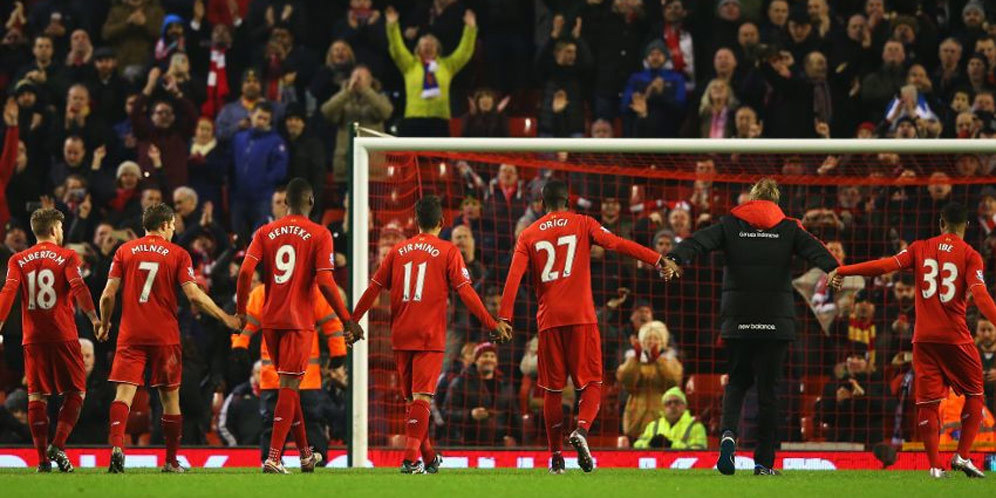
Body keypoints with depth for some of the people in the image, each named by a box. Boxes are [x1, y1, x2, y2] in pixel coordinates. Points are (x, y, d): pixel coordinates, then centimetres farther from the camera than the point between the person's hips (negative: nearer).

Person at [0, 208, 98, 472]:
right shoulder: (67, 257, -1)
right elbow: (78, 287, -14)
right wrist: (94, 318, -15)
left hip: (33, 338, 3)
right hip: (64, 336, -3)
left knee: (36, 396, 6)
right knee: (76, 392, 8)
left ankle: (42, 458, 1)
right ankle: (58, 445, -9)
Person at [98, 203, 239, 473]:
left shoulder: (125, 251, 6)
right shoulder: (177, 254, 1)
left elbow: (108, 295, 2)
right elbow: (194, 295, -7)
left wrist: (104, 324, 19)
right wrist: (225, 318, 4)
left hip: (131, 334, 1)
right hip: (165, 336, -1)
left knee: (125, 391, -7)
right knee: (170, 396, 11)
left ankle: (117, 446, -31)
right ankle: (171, 461, 16)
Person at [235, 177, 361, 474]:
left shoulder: (266, 232, 6)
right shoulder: (319, 235, -4)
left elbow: (245, 272, -5)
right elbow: (325, 283, -12)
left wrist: (241, 311, 6)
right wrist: (347, 321, -6)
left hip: (270, 321, 4)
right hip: (299, 321, -4)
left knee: (289, 385, 17)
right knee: (289, 386, -5)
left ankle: (306, 454, 27)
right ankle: (273, 458, -16)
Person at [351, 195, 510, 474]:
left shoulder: (398, 251, 10)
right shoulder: (448, 252, -1)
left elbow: (374, 288, 12)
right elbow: (466, 293, -7)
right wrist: (492, 325, -4)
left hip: (400, 336, 4)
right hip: (430, 336, -4)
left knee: (412, 398, 13)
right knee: (422, 396, -8)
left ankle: (429, 458, 22)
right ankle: (411, 459, -21)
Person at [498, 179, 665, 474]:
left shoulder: (528, 235, 11)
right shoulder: (583, 225, 6)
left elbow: (514, 277, 1)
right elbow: (617, 244, -6)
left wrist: (504, 318, -2)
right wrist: (657, 260, -11)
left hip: (549, 320, 2)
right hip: (581, 317, -2)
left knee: (552, 389, 9)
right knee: (592, 382, 3)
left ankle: (556, 457, 10)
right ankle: (582, 429, -25)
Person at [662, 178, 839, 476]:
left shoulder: (731, 224, 8)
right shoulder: (788, 228, 6)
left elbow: (699, 241, -7)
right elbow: (813, 249, -10)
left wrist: (675, 259, -22)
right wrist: (833, 270, -26)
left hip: (737, 320, 1)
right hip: (776, 320, -1)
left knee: (737, 381, 16)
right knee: (768, 387, 4)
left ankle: (729, 432, -13)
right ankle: (764, 461, 3)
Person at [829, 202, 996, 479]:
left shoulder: (920, 248, 6)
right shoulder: (970, 256, -2)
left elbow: (888, 265, -6)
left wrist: (843, 270, -5)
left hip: (924, 337, 2)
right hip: (956, 338, -2)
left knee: (927, 402, 6)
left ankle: (935, 466, 1)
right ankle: (962, 455, 2)